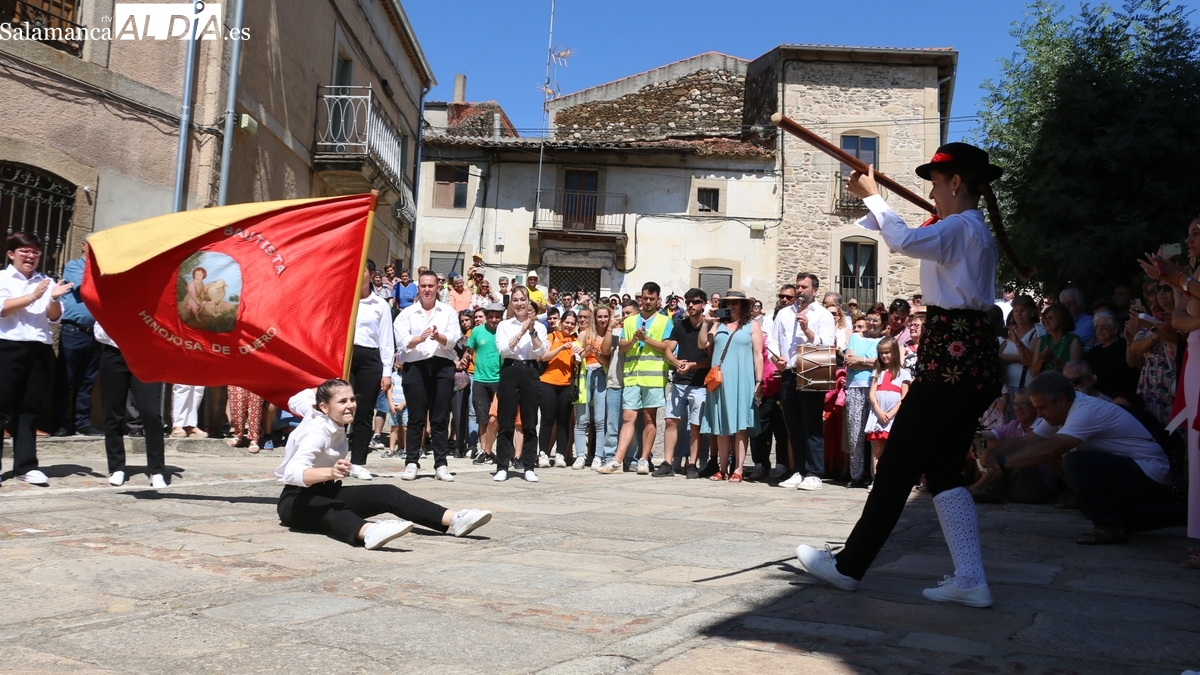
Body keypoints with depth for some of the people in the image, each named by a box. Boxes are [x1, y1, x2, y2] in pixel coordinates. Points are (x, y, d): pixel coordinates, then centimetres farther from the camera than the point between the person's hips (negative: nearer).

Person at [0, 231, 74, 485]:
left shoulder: (46, 282, 12)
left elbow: (55, 317, 7)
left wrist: (54, 299, -13)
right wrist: (33, 297, -20)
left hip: (40, 350, 3)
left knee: (29, 408, 6)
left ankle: (25, 465, 9)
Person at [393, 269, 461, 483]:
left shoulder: (448, 312, 11)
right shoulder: (407, 313, 9)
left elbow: (452, 340, -2)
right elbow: (402, 341, -4)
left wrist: (439, 336, -22)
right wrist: (420, 338, -23)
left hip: (442, 366, 1)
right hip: (416, 366, 0)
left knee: (440, 417, 2)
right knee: (416, 417, 1)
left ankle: (441, 464, 5)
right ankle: (411, 463, 7)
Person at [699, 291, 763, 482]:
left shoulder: (752, 326, 7)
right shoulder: (718, 324, 16)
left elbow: (758, 355, 1)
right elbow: (702, 345, 8)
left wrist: (759, 382, -6)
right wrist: (706, 323, -1)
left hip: (742, 381, -3)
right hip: (719, 380, 4)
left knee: (740, 426, -4)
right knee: (721, 426, 5)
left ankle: (738, 470, -3)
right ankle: (722, 469, 9)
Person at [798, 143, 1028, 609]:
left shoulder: (960, 228, -11)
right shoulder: (976, 232, 20)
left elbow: (904, 241, -25)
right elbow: (915, 239, 33)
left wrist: (872, 196, -12)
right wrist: (873, 203, 28)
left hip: (949, 357, -10)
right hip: (973, 359, 10)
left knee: (897, 465, -3)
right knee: (942, 470, 10)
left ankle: (849, 567, 6)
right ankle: (970, 580, 6)